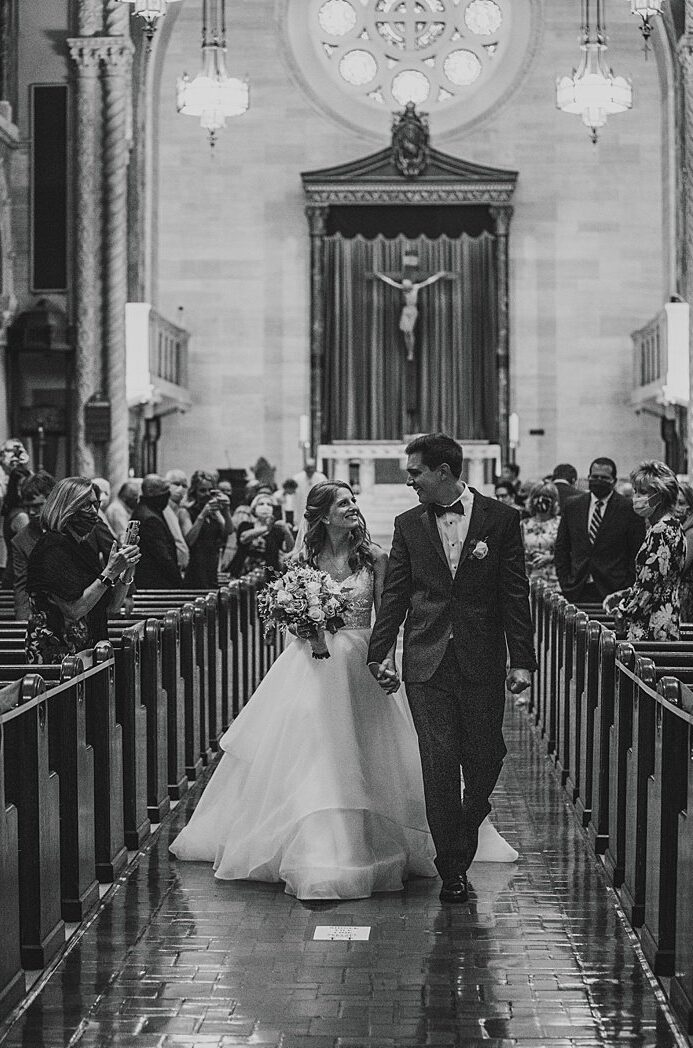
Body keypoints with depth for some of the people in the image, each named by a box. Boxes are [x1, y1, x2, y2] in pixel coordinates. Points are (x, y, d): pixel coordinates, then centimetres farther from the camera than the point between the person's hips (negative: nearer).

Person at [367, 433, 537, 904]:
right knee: (439, 763, -3)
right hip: (427, 662, 1)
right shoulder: (409, 524, 7)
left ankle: (463, 841, 32)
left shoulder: (500, 518, 0)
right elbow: (395, 593, 8)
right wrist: (382, 652, -1)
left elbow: (515, 594, 0)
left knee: (485, 759, 6)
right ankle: (452, 868, 6)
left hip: (482, 662, -1)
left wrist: (522, 661, -5)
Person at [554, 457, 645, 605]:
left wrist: (628, 588, -5)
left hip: (613, 591, -3)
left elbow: (637, 554, 0)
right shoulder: (572, 506, 11)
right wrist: (564, 583, 6)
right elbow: (561, 548, 15)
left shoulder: (628, 509, -1)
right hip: (578, 591, 3)